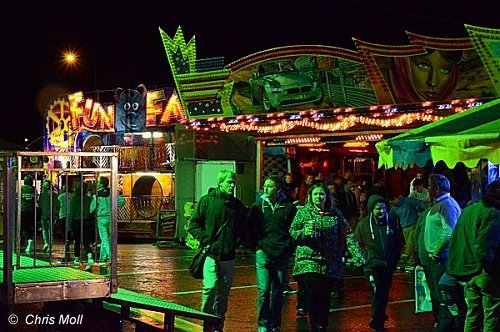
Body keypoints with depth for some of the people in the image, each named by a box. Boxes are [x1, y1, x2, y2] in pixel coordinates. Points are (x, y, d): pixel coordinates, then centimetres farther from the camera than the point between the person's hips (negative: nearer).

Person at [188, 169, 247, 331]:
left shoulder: (238, 205, 9)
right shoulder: (206, 200, -1)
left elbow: (244, 227, 21)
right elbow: (194, 224, 2)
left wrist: (238, 239, 5)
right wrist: (205, 239, -8)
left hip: (229, 256, 4)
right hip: (211, 253, -4)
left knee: (223, 294, 9)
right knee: (210, 288, -16)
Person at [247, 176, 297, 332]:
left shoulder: (289, 207, 3)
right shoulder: (257, 206, 5)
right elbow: (251, 229, 11)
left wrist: (289, 248, 3)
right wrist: (257, 247, 3)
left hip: (282, 255, 1)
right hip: (263, 254, 0)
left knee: (278, 292, 6)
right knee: (263, 290, -7)